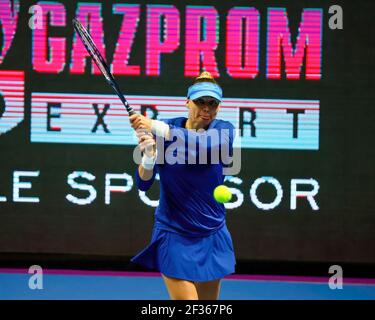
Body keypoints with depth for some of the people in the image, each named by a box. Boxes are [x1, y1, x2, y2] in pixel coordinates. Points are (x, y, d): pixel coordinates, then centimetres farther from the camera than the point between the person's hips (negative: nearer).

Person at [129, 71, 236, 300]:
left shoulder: (224, 130, -7)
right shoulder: (166, 129, -5)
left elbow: (204, 145, -32)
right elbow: (143, 183, -7)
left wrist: (156, 127, -37)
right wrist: (148, 155, -28)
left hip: (212, 237, 2)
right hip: (174, 236, -2)